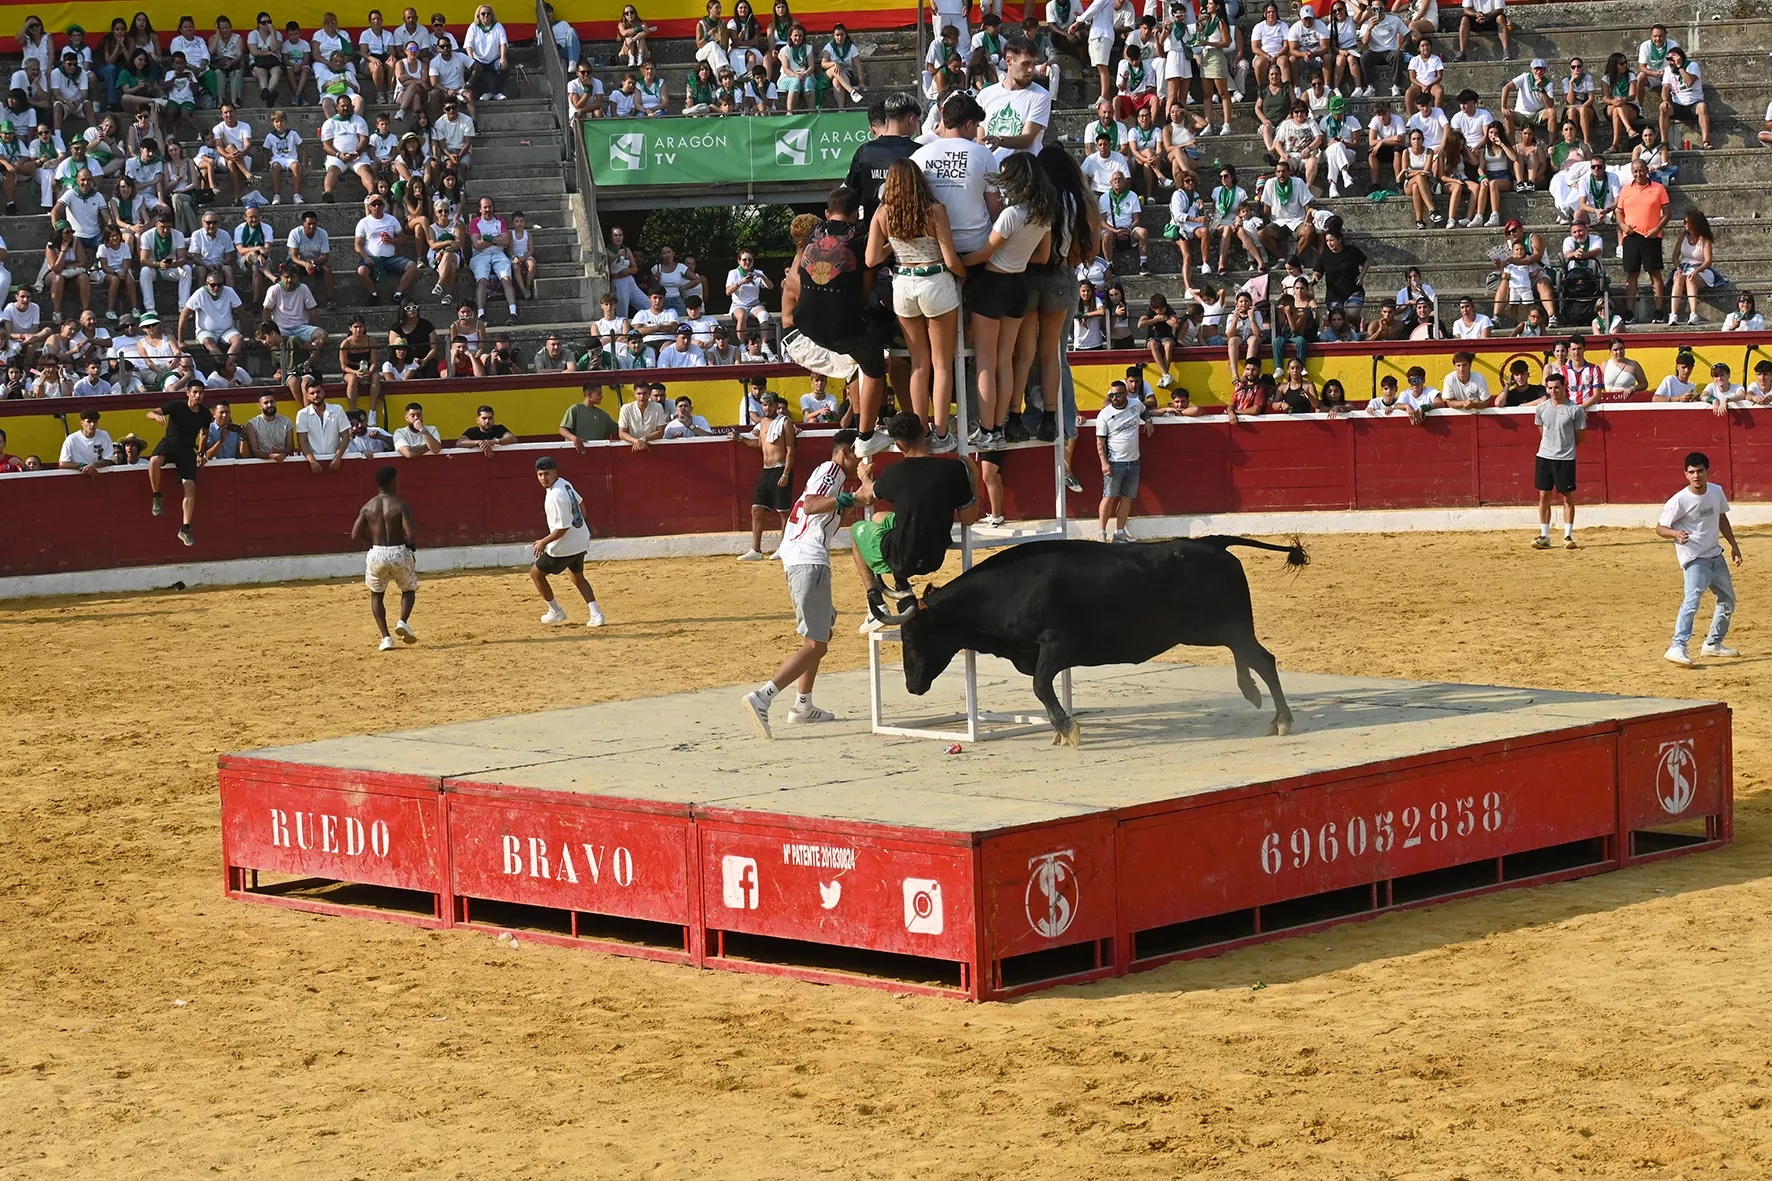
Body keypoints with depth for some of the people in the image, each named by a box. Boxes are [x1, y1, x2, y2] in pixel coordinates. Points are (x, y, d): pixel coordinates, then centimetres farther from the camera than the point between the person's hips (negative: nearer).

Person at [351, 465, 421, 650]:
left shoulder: (368, 507, 1)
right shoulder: (401, 506, -9)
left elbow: (355, 535, -1)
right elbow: (411, 536, -18)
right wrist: (413, 541, 5)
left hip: (377, 554, 2)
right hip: (399, 553, -2)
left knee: (376, 595, 23)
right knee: (409, 590, 24)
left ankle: (385, 637, 8)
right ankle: (403, 622, -4)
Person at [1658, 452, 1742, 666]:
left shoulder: (1716, 492, 1)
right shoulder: (1679, 501, -17)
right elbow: (1660, 528, -13)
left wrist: (1733, 545, 16)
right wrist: (1676, 533, -33)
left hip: (1715, 555, 8)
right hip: (1694, 558, -7)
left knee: (1728, 600, 17)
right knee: (1692, 600, -25)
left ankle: (1713, 643, 33)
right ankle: (1677, 647, -31)